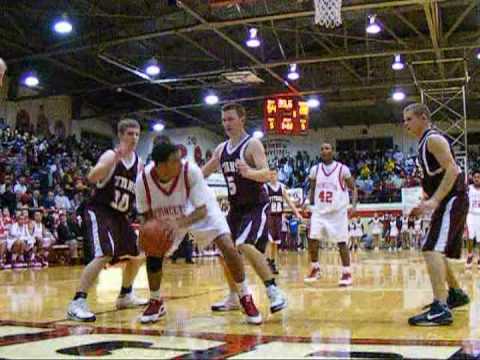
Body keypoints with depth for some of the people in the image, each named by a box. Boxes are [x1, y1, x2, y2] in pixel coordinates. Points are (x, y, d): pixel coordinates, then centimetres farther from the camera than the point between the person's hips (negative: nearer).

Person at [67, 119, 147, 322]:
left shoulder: (139, 162, 8)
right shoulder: (111, 155, -12)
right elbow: (92, 177, -30)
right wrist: (115, 159, -37)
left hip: (119, 214, 8)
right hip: (99, 211, -8)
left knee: (136, 255, 16)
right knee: (105, 255, -26)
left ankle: (125, 296, 33)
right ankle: (77, 303, -24)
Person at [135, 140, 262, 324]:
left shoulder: (191, 170, -37)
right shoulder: (143, 180, -29)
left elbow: (202, 209, -31)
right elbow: (145, 214, -12)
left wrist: (182, 223, -49)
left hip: (200, 208, -2)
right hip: (166, 217, 3)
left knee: (229, 248, -18)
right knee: (153, 254, -6)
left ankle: (245, 298, -1)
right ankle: (156, 302, 17)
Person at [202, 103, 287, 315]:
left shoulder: (252, 144, -12)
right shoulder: (221, 149, 9)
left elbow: (267, 174, -26)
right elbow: (202, 174, 21)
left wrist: (250, 172, -46)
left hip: (256, 206, -8)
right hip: (236, 207, 8)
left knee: (244, 245, -28)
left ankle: (274, 292, -21)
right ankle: (233, 298, 25)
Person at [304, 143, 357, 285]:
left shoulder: (342, 169, -7)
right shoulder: (315, 169, 3)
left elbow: (353, 188, 0)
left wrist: (354, 205, -15)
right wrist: (311, 206, 7)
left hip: (338, 211, -3)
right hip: (319, 211, 3)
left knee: (342, 242, -3)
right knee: (313, 240, -5)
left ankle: (347, 273, 6)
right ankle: (315, 269, 13)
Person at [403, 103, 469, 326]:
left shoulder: (434, 139, -11)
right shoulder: (424, 143, 19)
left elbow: (452, 170, -22)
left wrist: (434, 200, -29)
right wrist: (426, 203, 20)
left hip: (452, 200, -11)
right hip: (447, 202, 11)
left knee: (432, 249, -22)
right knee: (436, 251, 20)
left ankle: (441, 309, -28)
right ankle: (456, 293, 38)